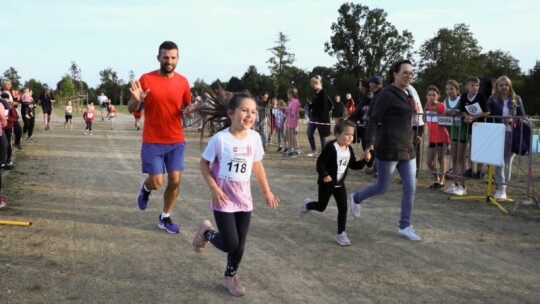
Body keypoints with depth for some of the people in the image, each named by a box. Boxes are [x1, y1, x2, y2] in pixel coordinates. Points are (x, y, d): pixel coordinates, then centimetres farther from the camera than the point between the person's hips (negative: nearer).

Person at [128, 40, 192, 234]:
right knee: (157, 182, -5)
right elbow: (131, 109, -2)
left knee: (175, 181, 3)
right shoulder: (146, 79, -8)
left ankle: (165, 219, 21)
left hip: (176, 141, 3)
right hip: (153, 142, -3)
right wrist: (137, 100, -25)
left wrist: (189, 110, -9)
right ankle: (145, 188, 33)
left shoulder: (183, 82, 1)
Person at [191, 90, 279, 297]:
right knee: (230, 244, -6)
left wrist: (267, 192, 13)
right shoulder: (220, 138, -19)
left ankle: (230, 277, 33)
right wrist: (215, 189, -16)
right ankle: (206, 231, 24)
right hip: (224, 199, -5)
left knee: (239, 244, 10)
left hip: (244, 199, 5)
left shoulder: (255, 138, -5)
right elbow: (204, 164, -8)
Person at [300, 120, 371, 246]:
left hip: (340, 184, 6)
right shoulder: (331, 148, -22)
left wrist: (363, 161, -8)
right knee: (321, 207, 10)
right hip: (326, 183, -6)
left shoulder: (349, 150, 0)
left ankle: (341, 234, 9)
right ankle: (307, 204, 43)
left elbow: (353, 165, 8)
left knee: (343, 208, 0)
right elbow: (320, 162, -22)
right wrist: (324, 175, -33)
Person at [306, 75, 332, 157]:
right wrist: (310, 106, 2)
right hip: (314, 116, 9)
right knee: (309, 133, 6)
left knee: (322, 135, 0)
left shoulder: (323, 93, -15)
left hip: (321, 117, -9)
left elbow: (324, 106, -19)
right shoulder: (316, 92, 11)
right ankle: (314, 150, 18)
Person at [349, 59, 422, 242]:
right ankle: (357, 199, 33)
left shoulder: (406, 95, 14)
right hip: (389, 149, -8)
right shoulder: (387, 94, -12)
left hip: (406, 148, 8)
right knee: (382, 188, 4)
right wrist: (370, 143, -26)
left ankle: (404, 226, 14)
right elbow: (374, 120, -16)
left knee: (410, 188, 4)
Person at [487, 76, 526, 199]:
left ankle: (503, 188, 13)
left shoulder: (516, 99, 6)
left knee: (507, 161, 4)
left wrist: (512, 120, -12)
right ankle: (501, 187, 1)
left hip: (512, 134, 1)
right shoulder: (492, 99, 5)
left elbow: (522, 117, 7)